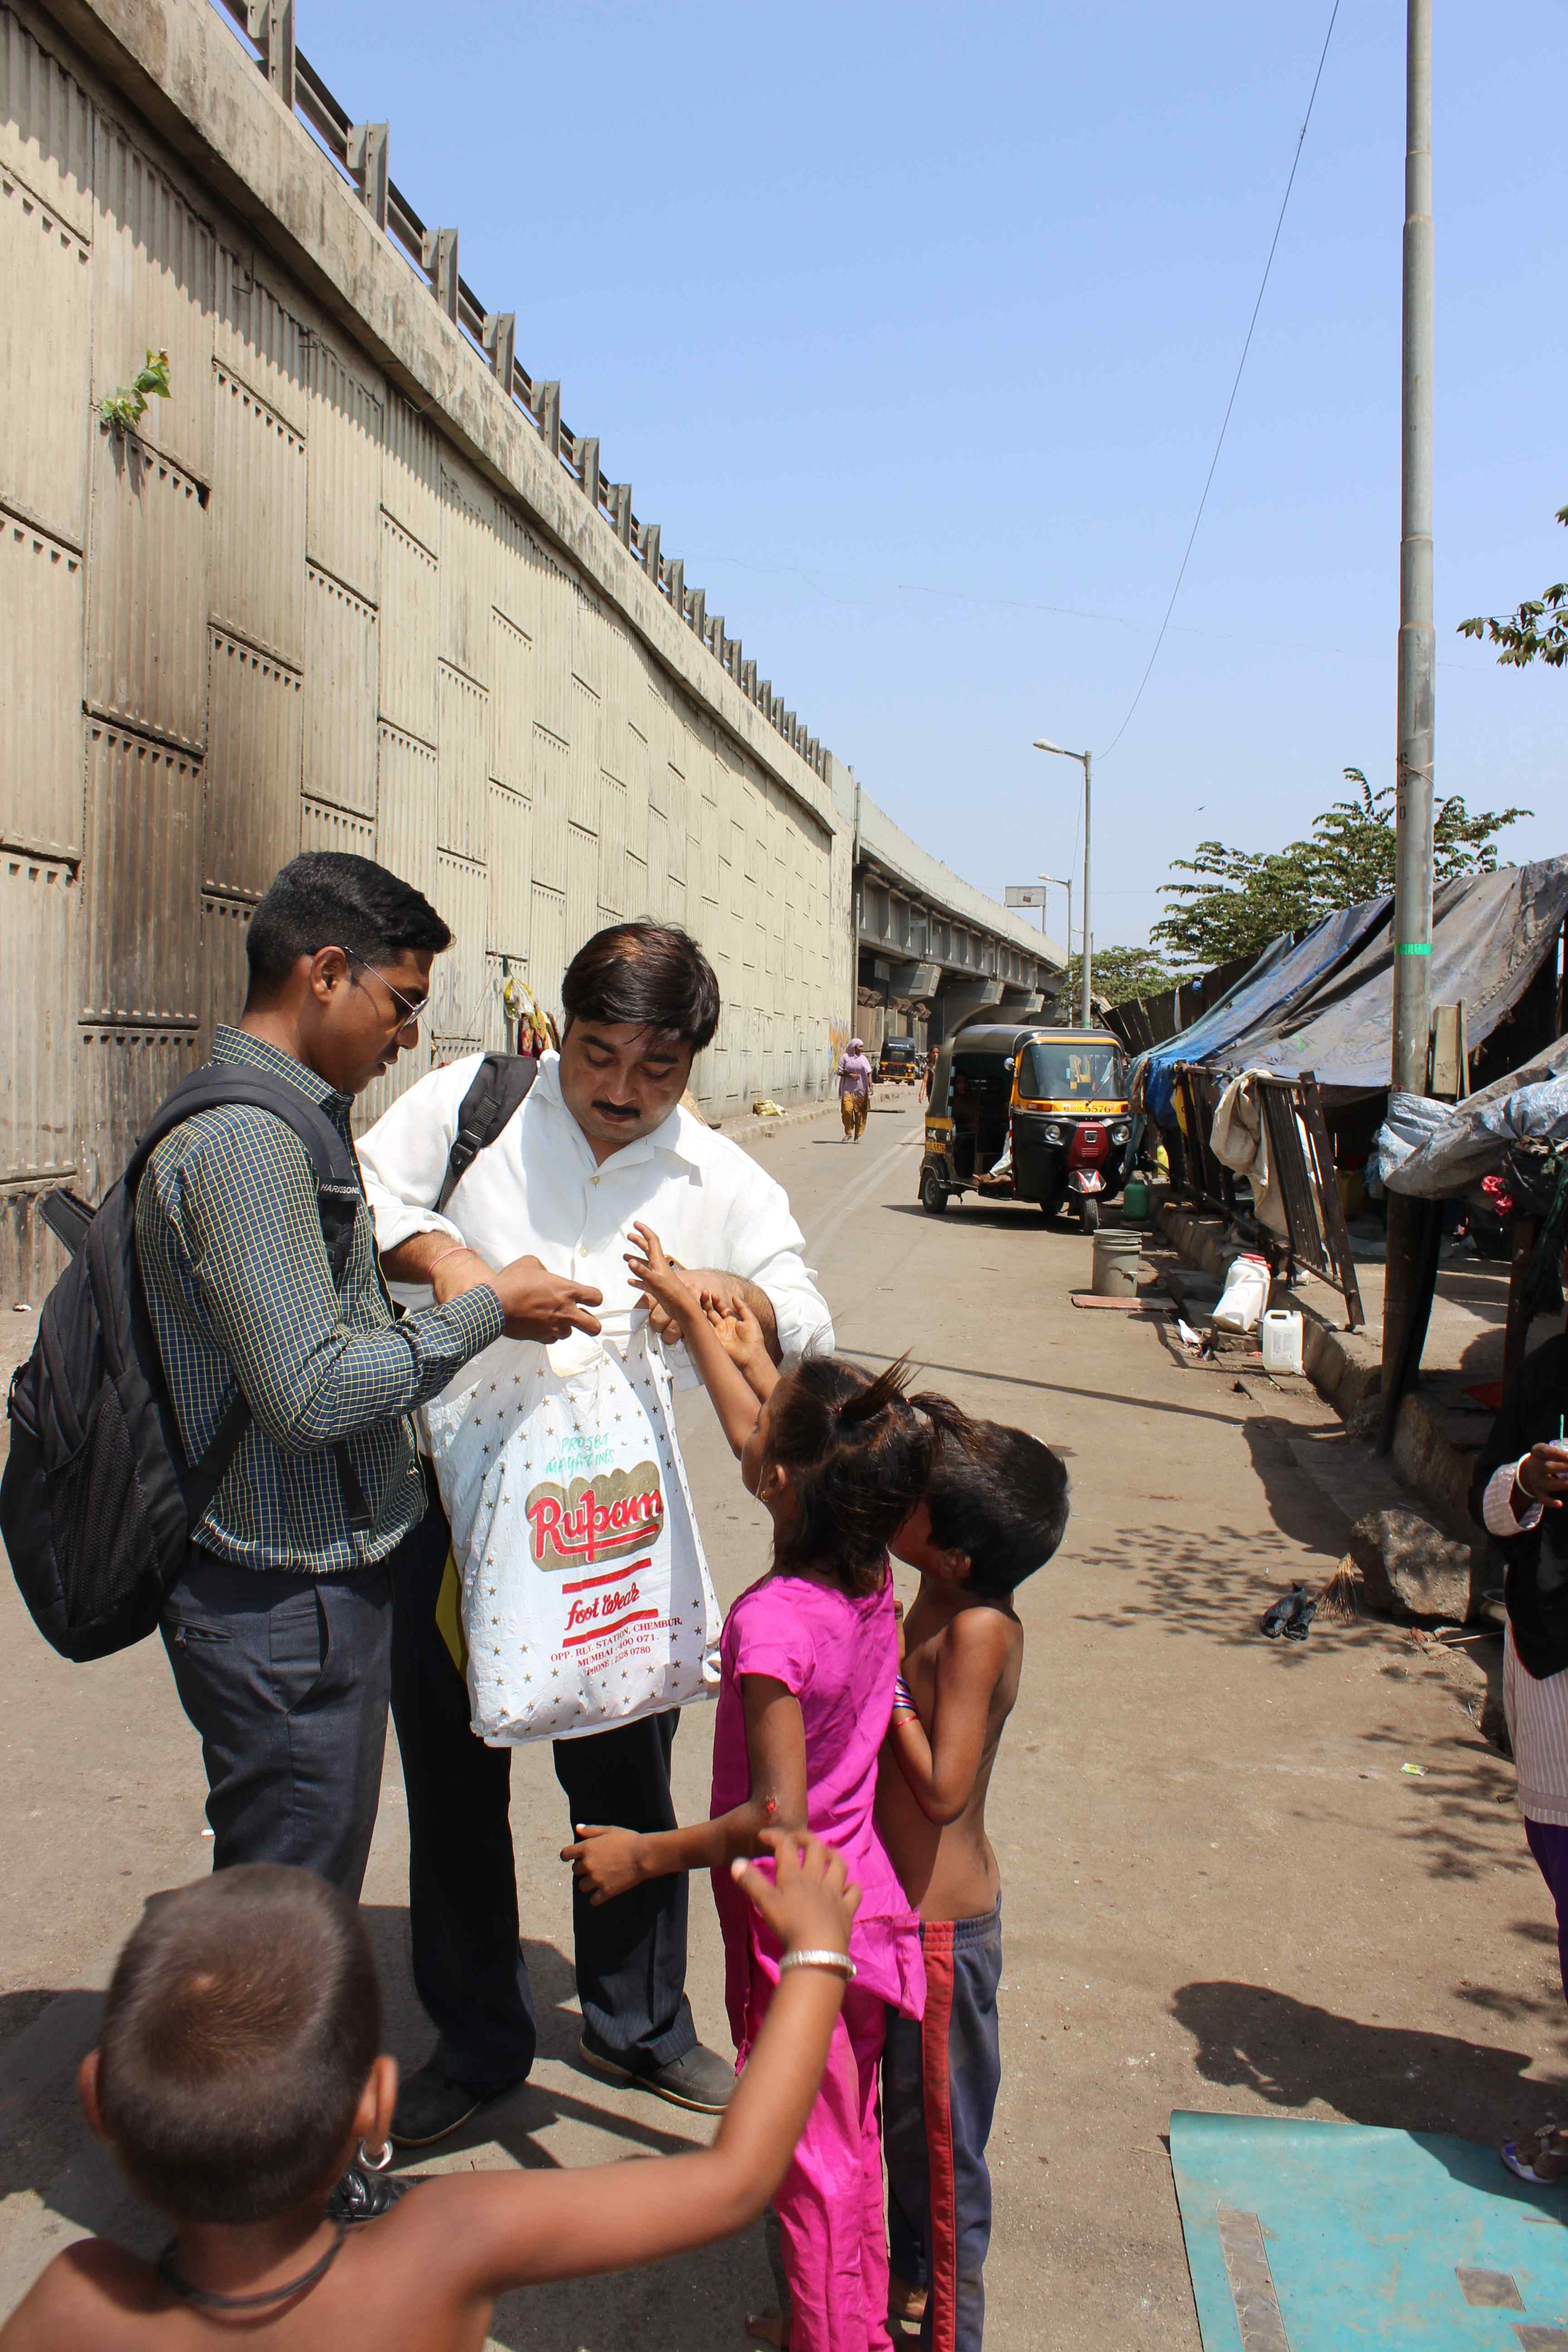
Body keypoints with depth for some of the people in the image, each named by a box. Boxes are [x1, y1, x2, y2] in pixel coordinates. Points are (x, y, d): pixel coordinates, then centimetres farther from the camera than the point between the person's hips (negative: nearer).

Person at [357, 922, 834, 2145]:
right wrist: (437, 1253, -20)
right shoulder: (472, 1102, -4)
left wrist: (737, 1296, -26)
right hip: (449, 1504, 0)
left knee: (629, 1782, 14)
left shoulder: (726, 1184, 0)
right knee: (454, 1784, 12)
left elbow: (813, 1333, -4)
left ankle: (639, 2025, 39)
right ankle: (477, 2043, 35)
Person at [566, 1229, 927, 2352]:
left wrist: (646, 1855, -18)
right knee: (850, 2138, 25)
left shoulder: (773, 1620, -31)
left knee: (810, 2156, 12)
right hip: (861, 1900, 8)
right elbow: (756, 1442, 7)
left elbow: (778, 1813, -30)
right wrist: (693, 1313, 14)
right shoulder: (869, 1577, -6)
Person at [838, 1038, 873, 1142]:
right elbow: (840, 1072, 2)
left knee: (860, 1114, 1)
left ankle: (857, 1136, 11)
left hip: (861, 1090, 2)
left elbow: (869, 1073, 8)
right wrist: (850, 1075, -14)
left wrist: (870, 1085, -5)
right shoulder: (845, 1058, 2)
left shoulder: (863, 1058, 9)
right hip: (848, 1089, -2)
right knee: (847, 1110, -18)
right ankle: (848, 1133, 0)